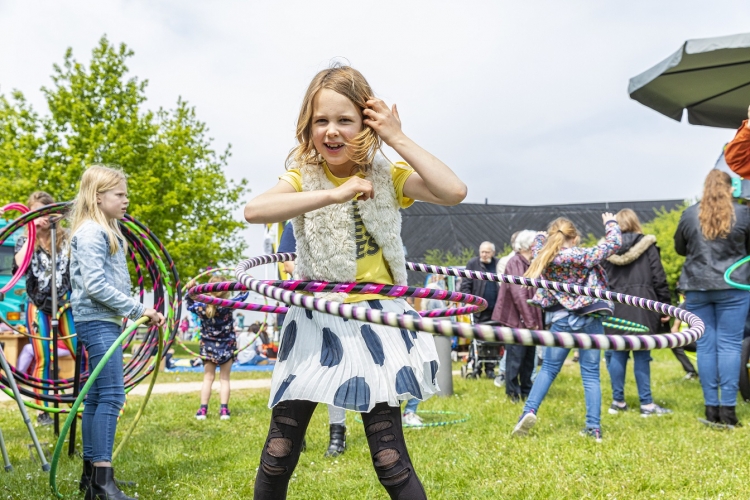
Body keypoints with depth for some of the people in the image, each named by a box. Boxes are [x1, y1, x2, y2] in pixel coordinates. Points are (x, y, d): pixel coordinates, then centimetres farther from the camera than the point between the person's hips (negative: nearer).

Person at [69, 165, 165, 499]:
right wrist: (137, 310, -17)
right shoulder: (90, 232, -12)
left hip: (106, 321, 10)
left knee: (97, 396, 11)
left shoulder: (106, 231, 19)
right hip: (97, 321, -10)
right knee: (111, 396, -14)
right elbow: (94, 284, -19)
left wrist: (141, 313, 16)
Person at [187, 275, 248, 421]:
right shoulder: (228, 306, -19)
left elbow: (190, 305, 10)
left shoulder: (201, 307, -13)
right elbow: (243, 296, -4)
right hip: (226, 348, -2)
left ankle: (203, 409, 7)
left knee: (208, 378, 11)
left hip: (208, 348, 2)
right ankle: (224, 410, 3)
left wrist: (190, 290, 9)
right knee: (224, 379, 8)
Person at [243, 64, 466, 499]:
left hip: (375, 321, 0)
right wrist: (333, 194, -32)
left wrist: (398, 138, -18)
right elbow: (254, 211, -26)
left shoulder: (388, 177, -2)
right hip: (316, 323, 1)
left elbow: (454, 192, -20)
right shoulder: (304, 178, -4)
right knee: (278, 455, 4)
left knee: (390, 459, -2)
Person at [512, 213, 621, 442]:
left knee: (548, 369, 11)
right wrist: (611, 223, 17)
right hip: (590, 319, -1)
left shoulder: (544, 257, 0)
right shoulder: (584, 256, -8)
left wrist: (543, 235, 40)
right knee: (591, 374, 4)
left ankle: (529, 410, -6)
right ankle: (594, 427, 3)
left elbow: (537, 244, 23)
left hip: (561, 320, 1)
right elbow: (614, 243, 0)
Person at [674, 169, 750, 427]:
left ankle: (711, 407, 8)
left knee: (705, 345, 6)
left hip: (697, 287, 2)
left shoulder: (690, 214, 3)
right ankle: (728, 408, 0)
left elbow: (680, 248, 15)